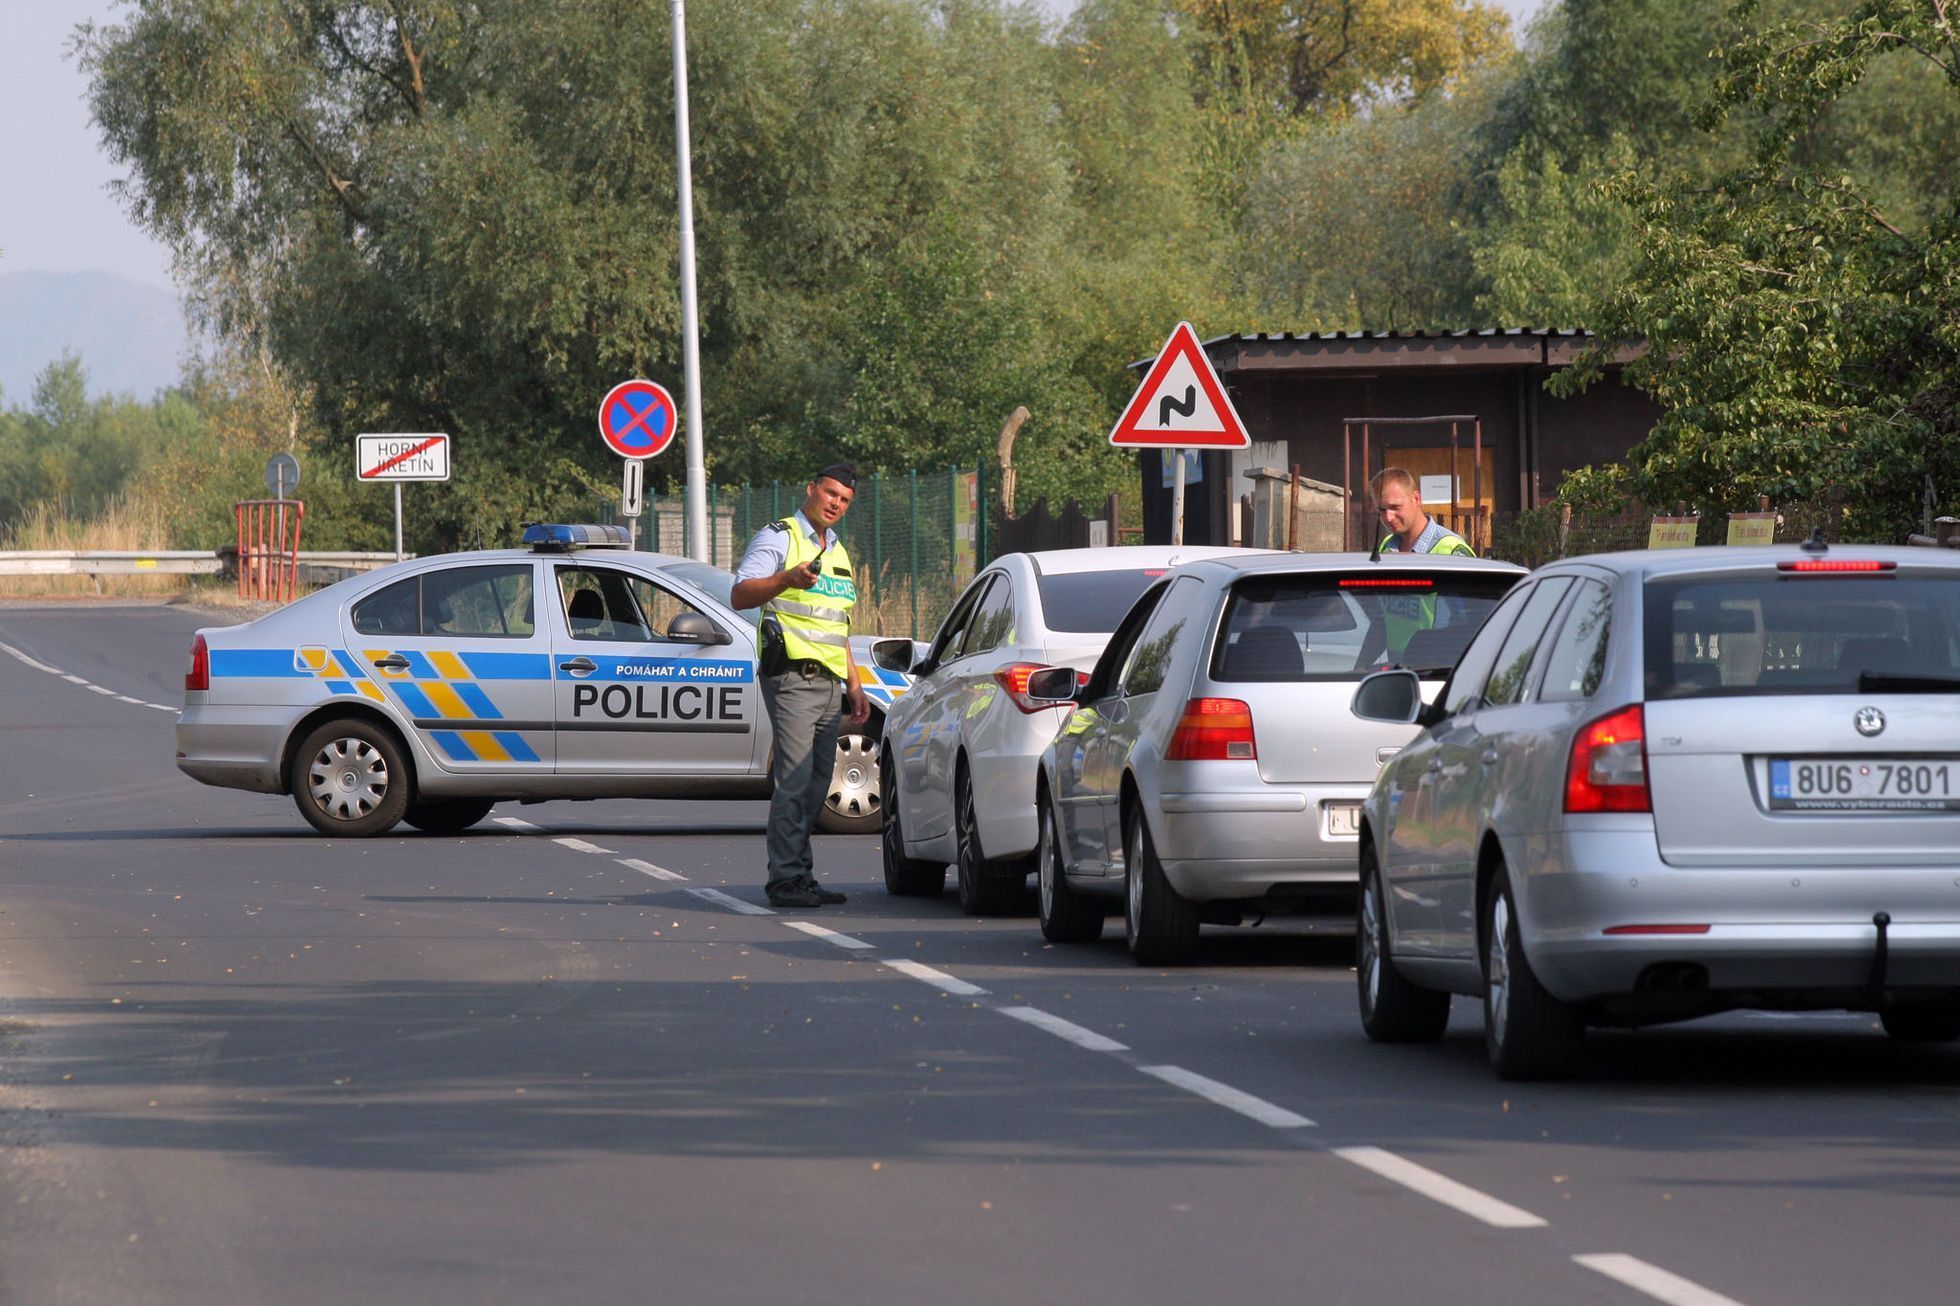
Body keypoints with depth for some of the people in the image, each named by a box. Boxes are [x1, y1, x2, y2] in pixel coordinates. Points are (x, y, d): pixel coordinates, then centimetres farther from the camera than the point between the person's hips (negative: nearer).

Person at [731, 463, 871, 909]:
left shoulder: (837, 553, 24)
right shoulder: (778, 538, -1)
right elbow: (741, 594, -14)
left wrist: (854, 685, 25)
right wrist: (787, 579, -30)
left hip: (828, 684, 8)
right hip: (792, 676, -8)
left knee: (816, 785, 5)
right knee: (795, 781, -14)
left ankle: (801, 877, 7)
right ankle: (786, 878, -15)